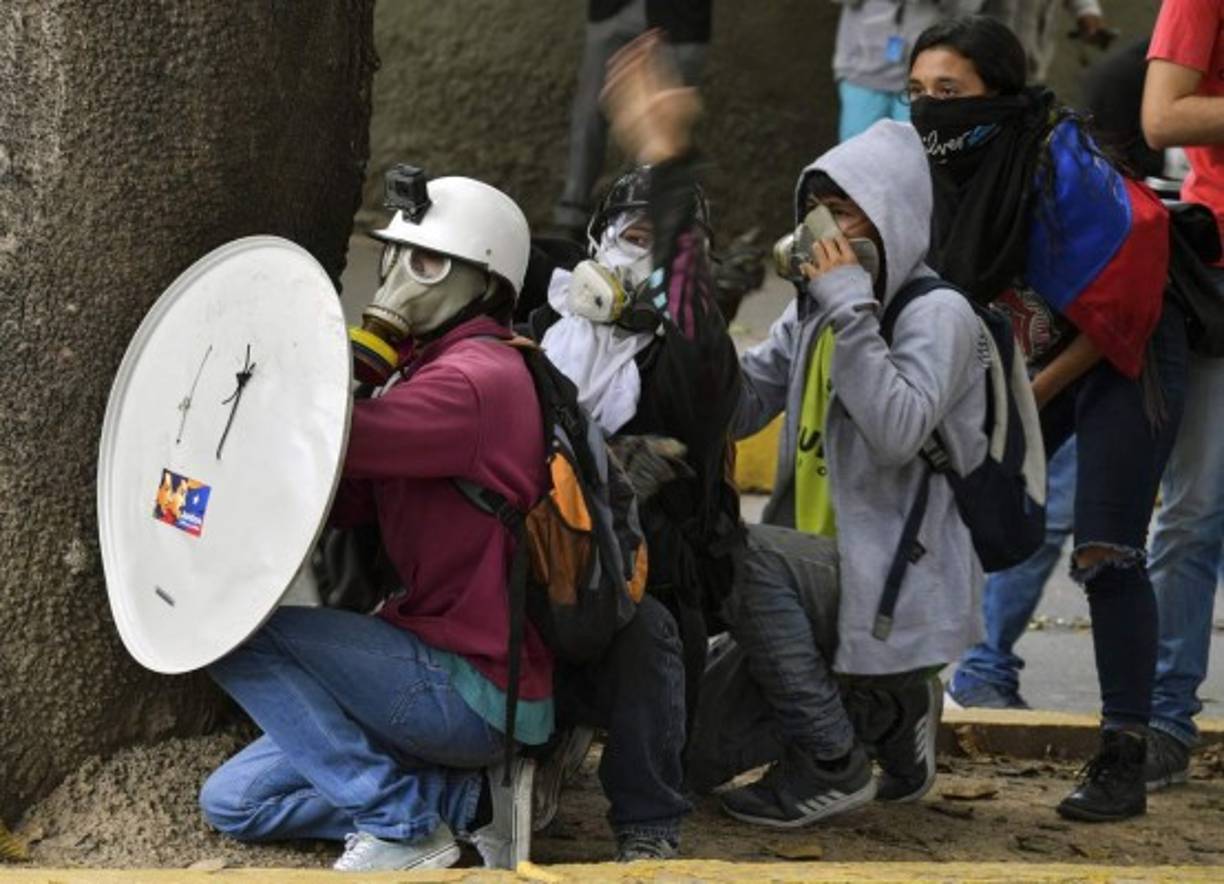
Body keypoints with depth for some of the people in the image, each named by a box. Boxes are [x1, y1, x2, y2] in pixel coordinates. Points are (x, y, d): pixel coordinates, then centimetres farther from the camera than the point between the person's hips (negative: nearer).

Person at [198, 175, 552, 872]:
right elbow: (344, 505, 6)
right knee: (233, 801, 8)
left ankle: (400, 825, -11)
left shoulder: (476, 379, -17)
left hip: (474, 693, -10)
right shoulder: (428, 370, 16)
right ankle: (467, 800, 5)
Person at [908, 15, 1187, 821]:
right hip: (1026, 361, 7)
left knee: (1107, 550, -14)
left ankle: (1125, 760, -10)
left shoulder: (1064, 167, -27)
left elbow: (1118, 309, -21)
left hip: (1124, 362, -7)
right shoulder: (936, 172, -8)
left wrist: (1034, 398, -17)